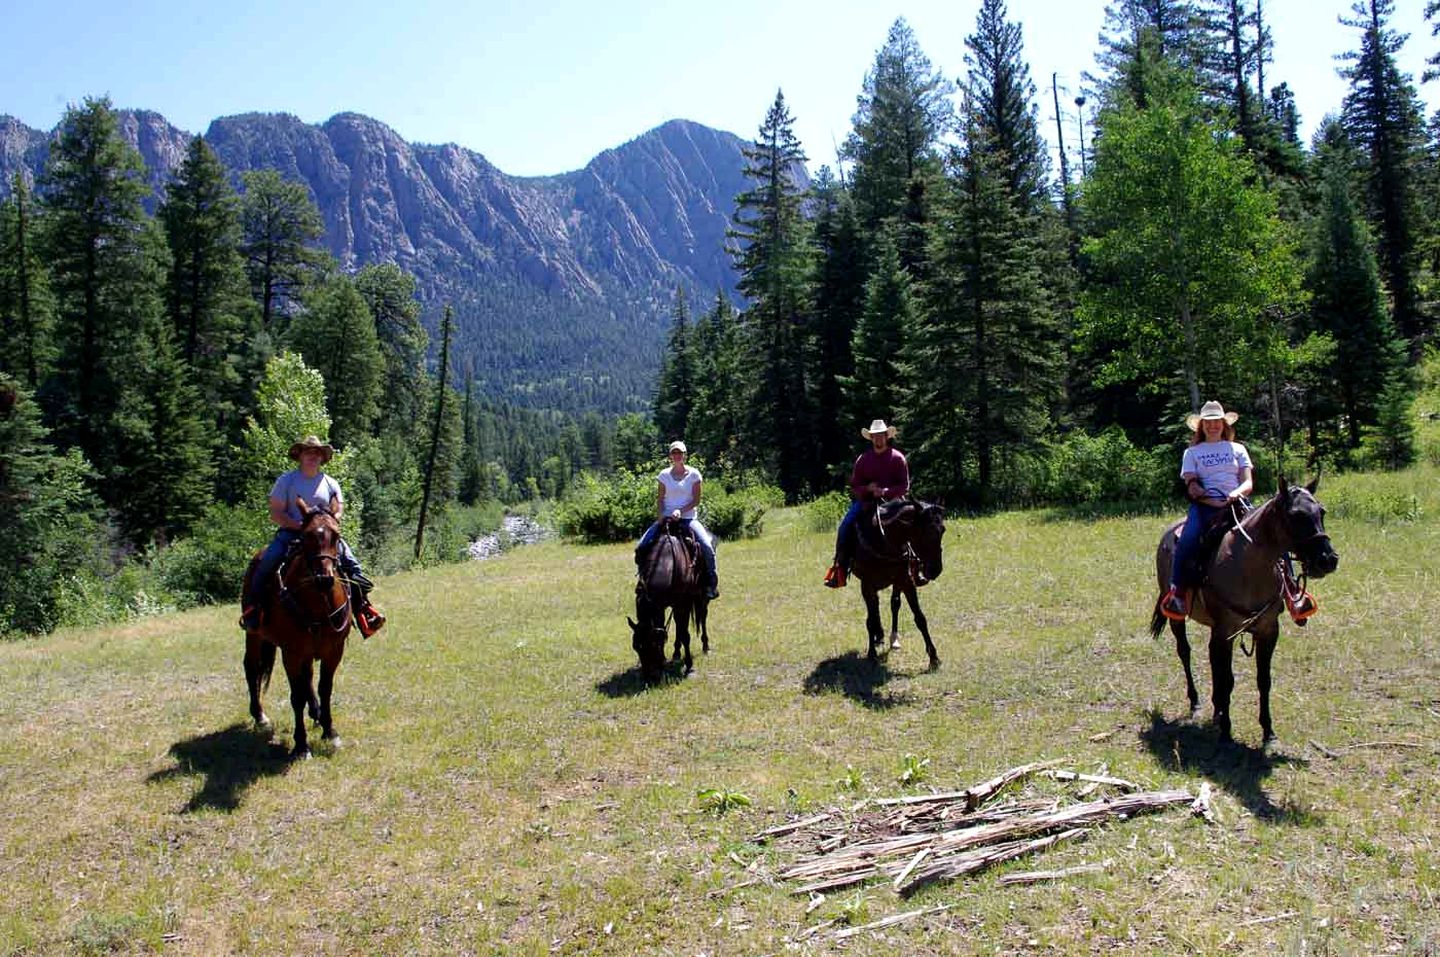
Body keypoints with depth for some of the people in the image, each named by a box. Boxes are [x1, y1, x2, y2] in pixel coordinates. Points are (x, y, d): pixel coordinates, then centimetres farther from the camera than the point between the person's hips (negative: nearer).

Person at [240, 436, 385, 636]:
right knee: (267, 563, -26)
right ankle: (254, 607, -9)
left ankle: (363, 608, -10)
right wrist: (300, 525, -18)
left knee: (351, 564, -17)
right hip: (291, 532, -2)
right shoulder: (286, 480, 3)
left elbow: (338, 512, 9)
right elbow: (275, 514, -2)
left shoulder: (330, 484, 11)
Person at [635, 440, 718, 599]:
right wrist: (660, 516, -11)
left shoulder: (694, 474, 2)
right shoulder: (664, 474, 7)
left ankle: (712, 584, -8)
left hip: (688, 518, -2)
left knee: (707, 546, -24)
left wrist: (681, 510, -16)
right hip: (665, 519, 2)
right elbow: (660, 499, 7)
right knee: (641, 547, -15)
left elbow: (696, 500, -2)